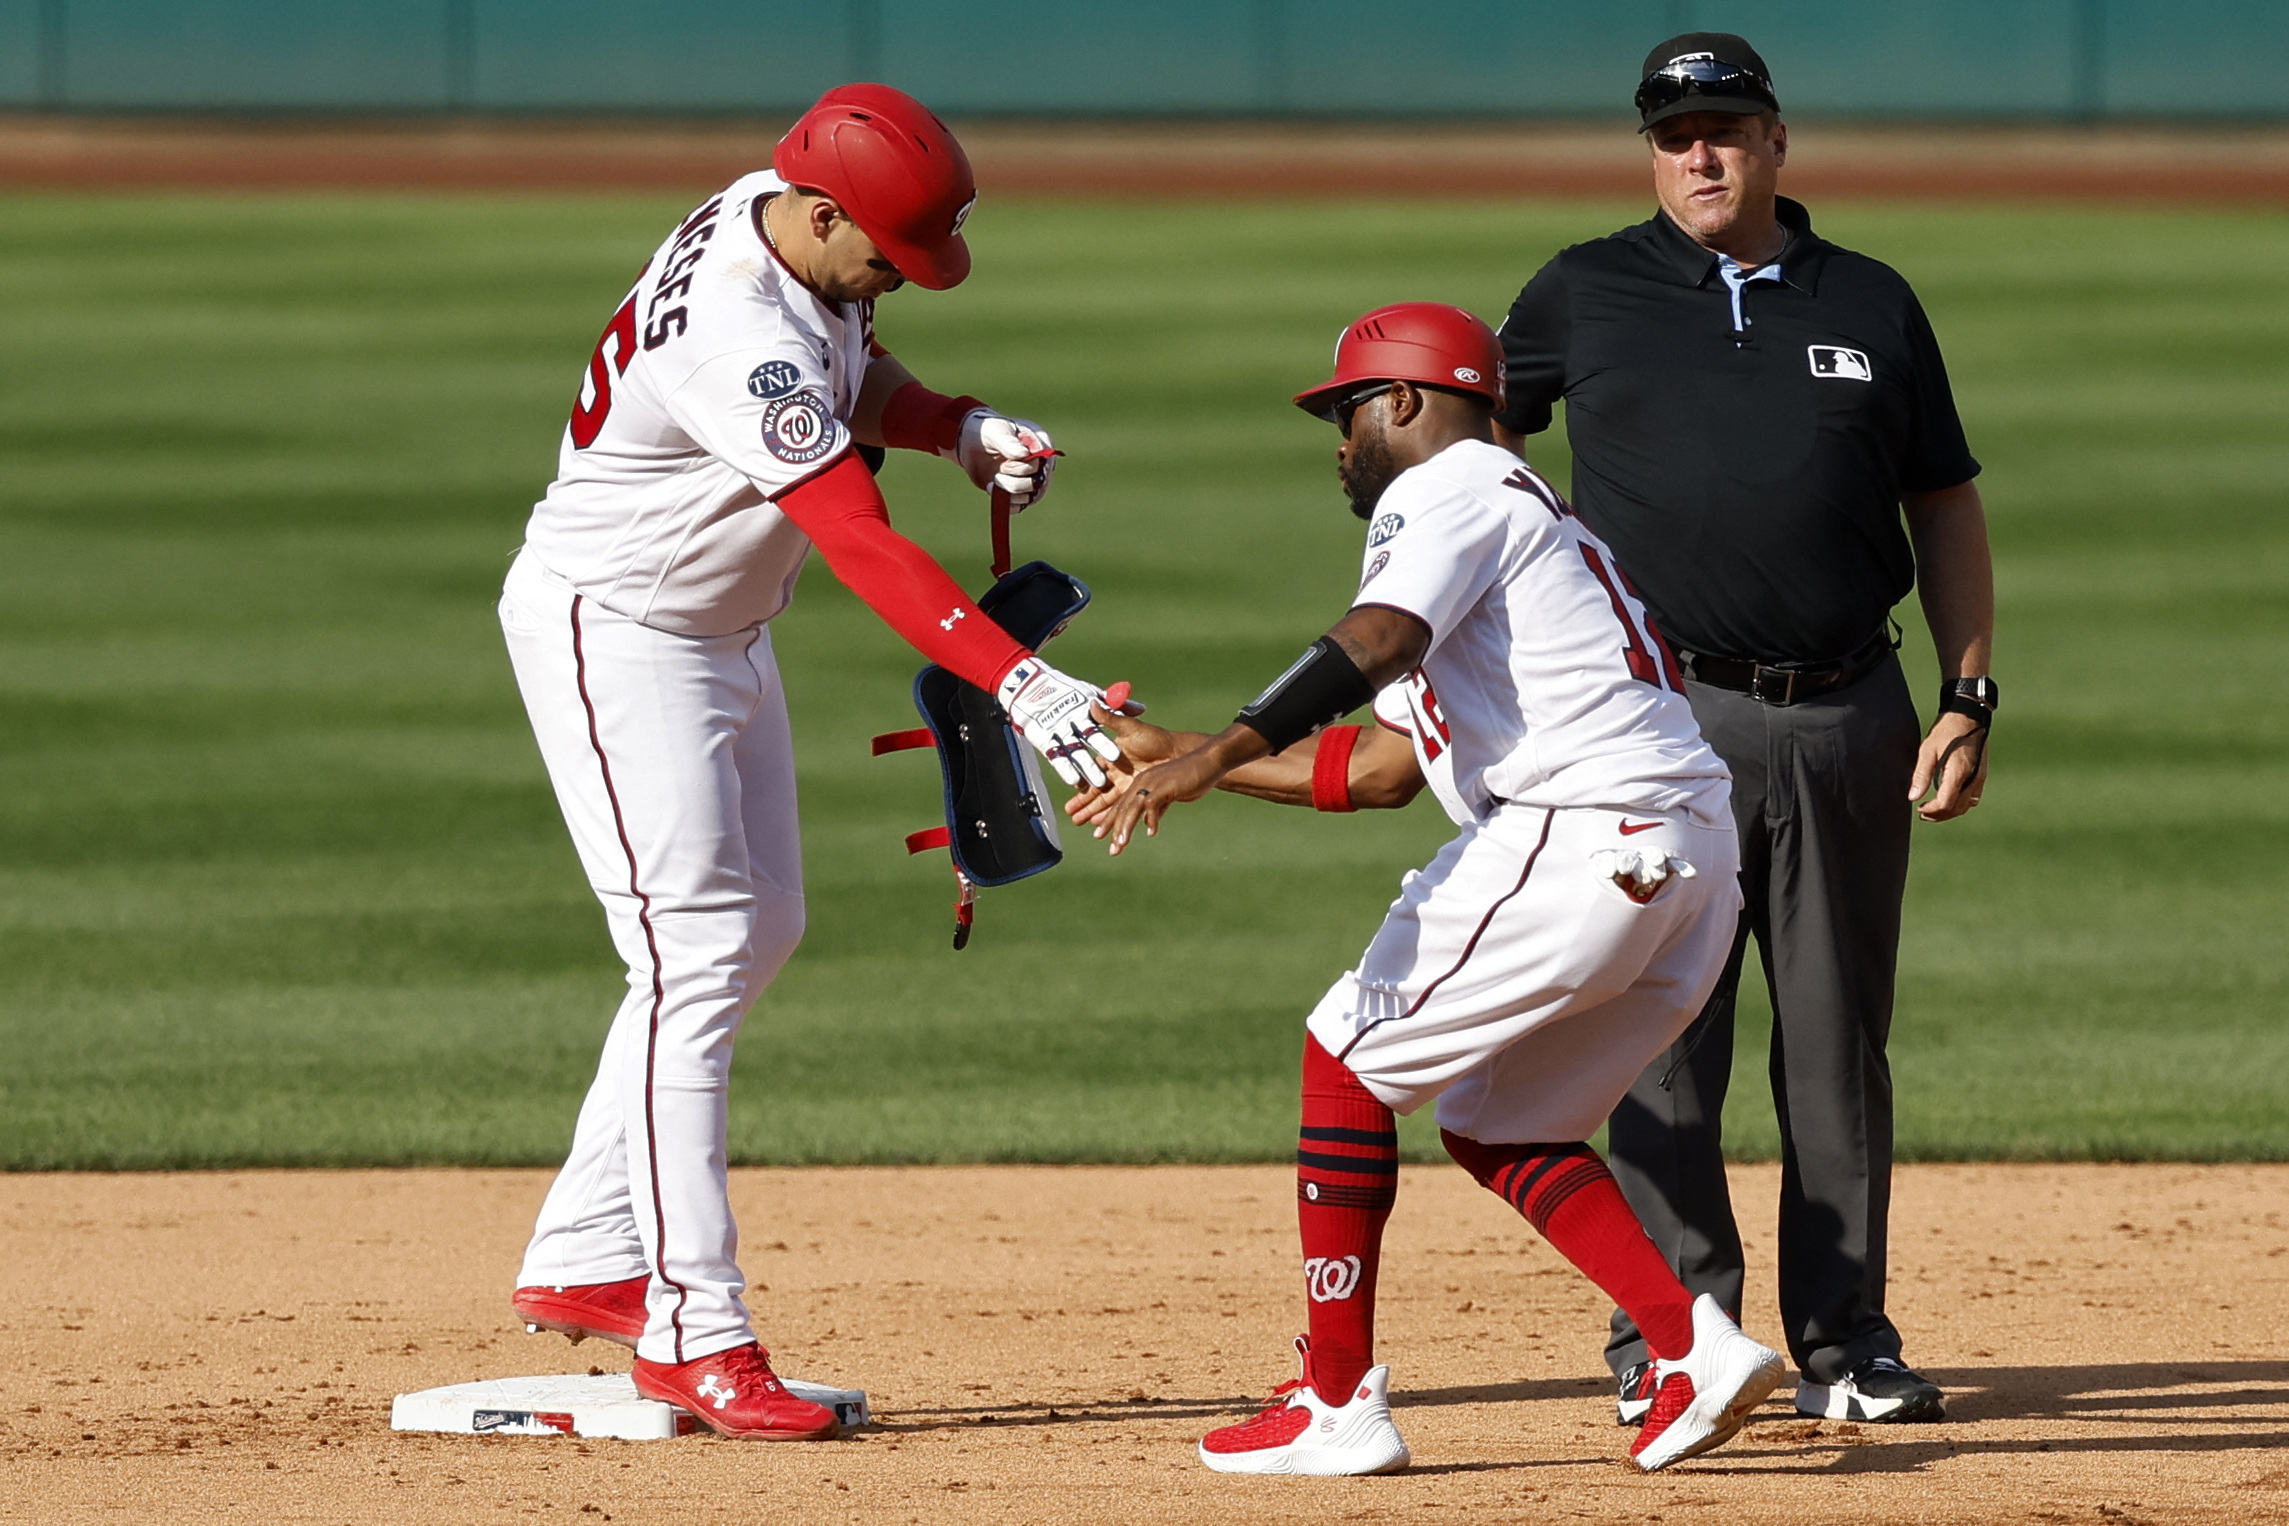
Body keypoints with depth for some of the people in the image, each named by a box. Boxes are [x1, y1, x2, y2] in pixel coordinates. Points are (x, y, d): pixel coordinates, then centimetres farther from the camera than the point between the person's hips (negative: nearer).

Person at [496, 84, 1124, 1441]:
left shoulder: (790, 221, -6)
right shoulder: (742, 338, -35)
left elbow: (856, 376, 13)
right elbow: (864, 544, -40)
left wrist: (960, 426, -7)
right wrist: (1020, 682, -48)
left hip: (726, 633, 10)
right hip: (614, 633, -10)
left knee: (759, 929, 15)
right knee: (697, 952, -14)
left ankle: (584, 1262, 21)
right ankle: (693, 1332, -13)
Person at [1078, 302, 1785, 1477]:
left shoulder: (1449, 487, 0)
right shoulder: (1527, 515, 31)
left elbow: (1378, 639, -22)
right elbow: (1383, 767, 29)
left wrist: (1219, 754, -30)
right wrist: (1179, 758, 29)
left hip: (1575, 837, -9)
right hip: (1694, 864, 9)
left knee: (1346, 1055, 2)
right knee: (1493, 1125, 19)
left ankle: (1338, 1405, 0)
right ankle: (1693, 1345, 1)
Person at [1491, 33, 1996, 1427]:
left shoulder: (1871, 305, 10)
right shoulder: (1586, 296, 7)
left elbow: (1948, 510, 13)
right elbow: (1473, 431, 20)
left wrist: (1969, 702, 4)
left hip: (1851, 721, 2)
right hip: (1672, 717, -2)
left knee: (1840, 1039, 5)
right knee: (1664, 1043, -4)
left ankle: (1846, 1341, 10)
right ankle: (1669, 1342, 0)